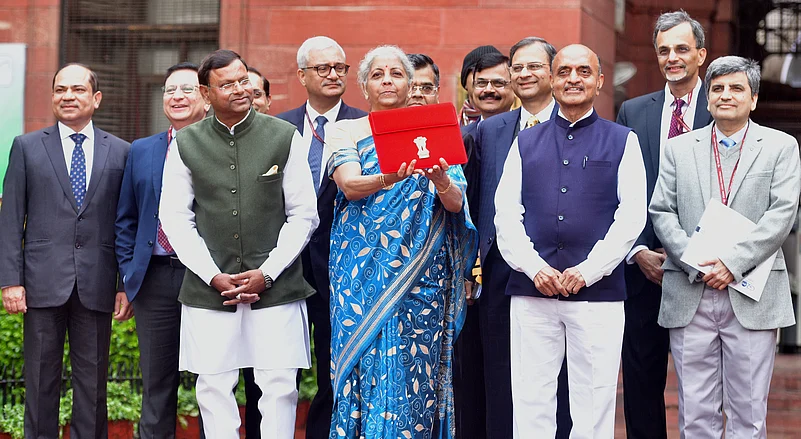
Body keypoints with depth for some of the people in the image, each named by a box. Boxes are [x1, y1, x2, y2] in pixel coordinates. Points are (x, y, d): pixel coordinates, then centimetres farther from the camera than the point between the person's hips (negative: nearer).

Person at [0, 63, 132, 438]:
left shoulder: (120, 152, 8)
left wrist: (127, 285, 2)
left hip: (97, 286, 1)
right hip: (44, 282, 0)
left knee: (93, 382, 6)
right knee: (41, 382, 5)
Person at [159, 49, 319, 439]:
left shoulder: (285, 137, 3)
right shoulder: (186, 144, 6)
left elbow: (303, 215, 3)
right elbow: (175, 219, 5)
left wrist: (267, 272, -6)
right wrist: (214, 276, -5)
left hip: (275, 286, -1)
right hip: (209, 289, 1)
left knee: (279, 385, -3)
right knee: (214, 386, 2)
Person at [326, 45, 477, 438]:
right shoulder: (347, 132, 7)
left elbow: (456, 203, -1)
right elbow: (349, 185, -11)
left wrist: (441, 183, -24)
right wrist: (387, 179, -32)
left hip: (420, 270, 1)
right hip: (363, 270, -1)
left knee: (415, 371, -2)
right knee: (367, 365, -5)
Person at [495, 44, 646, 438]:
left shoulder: (623, 141, 9)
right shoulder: (526, 143, 15)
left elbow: (632, 215, -1)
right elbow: (506, 213, 7)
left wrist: (587, 271, -10)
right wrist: (534, 268, -8)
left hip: (598, 291, -2)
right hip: (531, 290, 2)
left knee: (594, 406, 0)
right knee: (530, 404, 1)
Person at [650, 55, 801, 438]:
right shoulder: (678, 148, 13)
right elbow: (661, 213, 5)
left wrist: (732, 262, -13)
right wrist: (697, 264, -9)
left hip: (752, 296, -2)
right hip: (689, 295, 2)